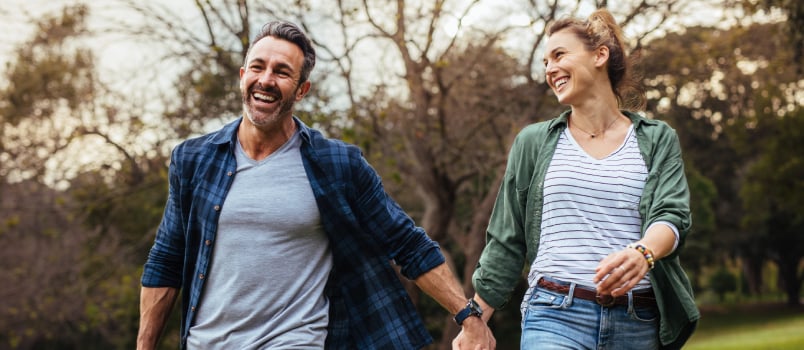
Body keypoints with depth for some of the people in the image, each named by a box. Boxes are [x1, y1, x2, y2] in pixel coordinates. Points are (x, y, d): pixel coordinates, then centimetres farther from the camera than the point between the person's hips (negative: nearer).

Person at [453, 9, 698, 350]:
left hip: (637, 322, 1)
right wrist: (475, 320, 10)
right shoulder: (533, 142, 11)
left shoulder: (658, 140, 9)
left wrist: (642, 252, -28)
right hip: (554, 315, 0)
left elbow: (672, 216, -6)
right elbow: (506, 242, 13)